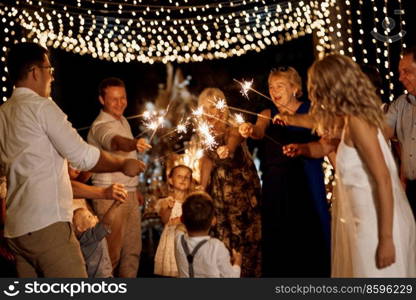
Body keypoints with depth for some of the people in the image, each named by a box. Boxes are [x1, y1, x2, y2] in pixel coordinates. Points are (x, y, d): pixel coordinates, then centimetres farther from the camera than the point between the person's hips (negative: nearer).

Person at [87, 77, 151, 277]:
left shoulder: (124, 121, 13)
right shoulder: (101, 126, -16)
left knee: (133, 249, 11)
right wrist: (134, 144, -60)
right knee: (112, 250, -5)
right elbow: (116, 141, -39)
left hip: (129, 193, 9)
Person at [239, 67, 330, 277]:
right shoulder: (268, 114, 7)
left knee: (310, 235, 0)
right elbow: (260, 131, -13)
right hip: (275, 185, 2)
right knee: (279, 238, 4)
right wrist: (250, 131, -35)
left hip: (307, 183, -2)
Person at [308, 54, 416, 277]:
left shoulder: (356, 121, -17)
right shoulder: (355, 119, 9)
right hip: (368, 220, 9)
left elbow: (383, 179, -22)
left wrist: (386, 238, -22)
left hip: (378, 224, -9)